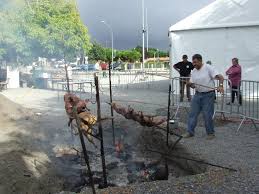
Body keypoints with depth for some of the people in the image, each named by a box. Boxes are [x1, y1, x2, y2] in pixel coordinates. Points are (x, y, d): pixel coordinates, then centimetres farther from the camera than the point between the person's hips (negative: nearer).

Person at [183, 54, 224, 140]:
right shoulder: (194, 72, 9)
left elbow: (220, 77, -17)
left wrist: (220, 86, -34)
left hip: (208, 95, -6)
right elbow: (193, 85, 12)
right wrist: (190, 84, -11)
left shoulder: (208, 68, -11)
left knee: (207, 115, -3)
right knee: (192, 113, 5)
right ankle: (190, 132, 15)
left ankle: (211, 133, 15)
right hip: (197, 95, 6)